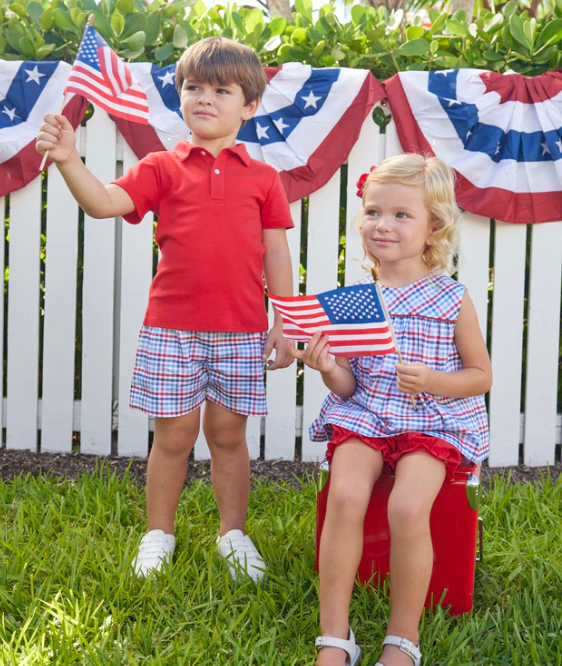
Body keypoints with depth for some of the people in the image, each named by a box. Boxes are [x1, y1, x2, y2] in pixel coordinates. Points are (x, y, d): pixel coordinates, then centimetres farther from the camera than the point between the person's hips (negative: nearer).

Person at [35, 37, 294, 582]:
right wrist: (69, 161, -26)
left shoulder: (262, 178, 7)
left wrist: (283, 324, 3)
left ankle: (233, 533, 26)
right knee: (174, 435, 6)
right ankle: (158, 535, 22)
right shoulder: (163, 169, 4)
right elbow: (106, 203, -10)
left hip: (240, 330, 1)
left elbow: (276, 254, 7)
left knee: (228, 433, 10)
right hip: (172, 326, -1)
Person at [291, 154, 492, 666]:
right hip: (364, 415, 2)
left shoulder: (451, 299, -1)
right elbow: (347, 387, 8)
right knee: (345, 496, -26)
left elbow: (481, 375, 6)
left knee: (408, 507, -28)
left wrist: (433, 381, -13)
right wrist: (328, 370, -16)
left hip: (433, 421, -2)